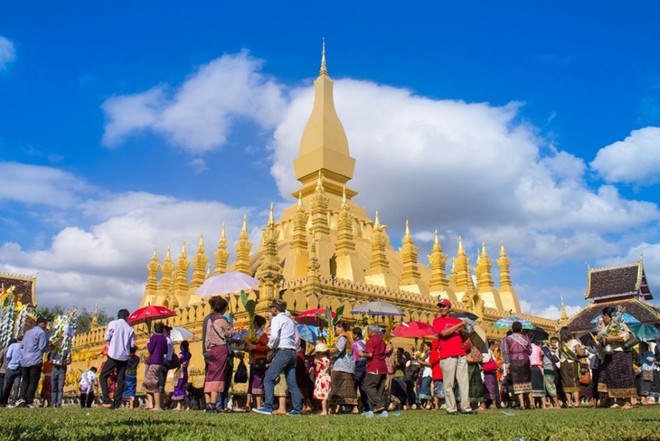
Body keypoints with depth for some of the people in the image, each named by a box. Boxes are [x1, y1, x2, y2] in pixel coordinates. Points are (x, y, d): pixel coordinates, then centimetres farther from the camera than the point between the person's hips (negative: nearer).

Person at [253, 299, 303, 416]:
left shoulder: (277, 319, -2)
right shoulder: (290, 321, 24)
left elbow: (274, 336, -15)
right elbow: (296, 339, 20)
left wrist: (270, 345, 0)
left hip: (283, 351, -9)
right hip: (292, 352, 9)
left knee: (268, 379, -8)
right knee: (292, 382, 8)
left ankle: (268, 407, -16)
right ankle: (297, 409, 6)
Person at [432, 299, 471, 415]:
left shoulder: (457, 320, 18)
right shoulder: (437, 321, 5)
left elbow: (464, 336, 26)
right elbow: (444, 333, -13)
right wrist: (459, 325, -11)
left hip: (461, 355, 5)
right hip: (447, 356, -4)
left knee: (464, 382, 3)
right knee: (448, 383, -3)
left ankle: (465, 407, 8)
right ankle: (451, 408, 3)